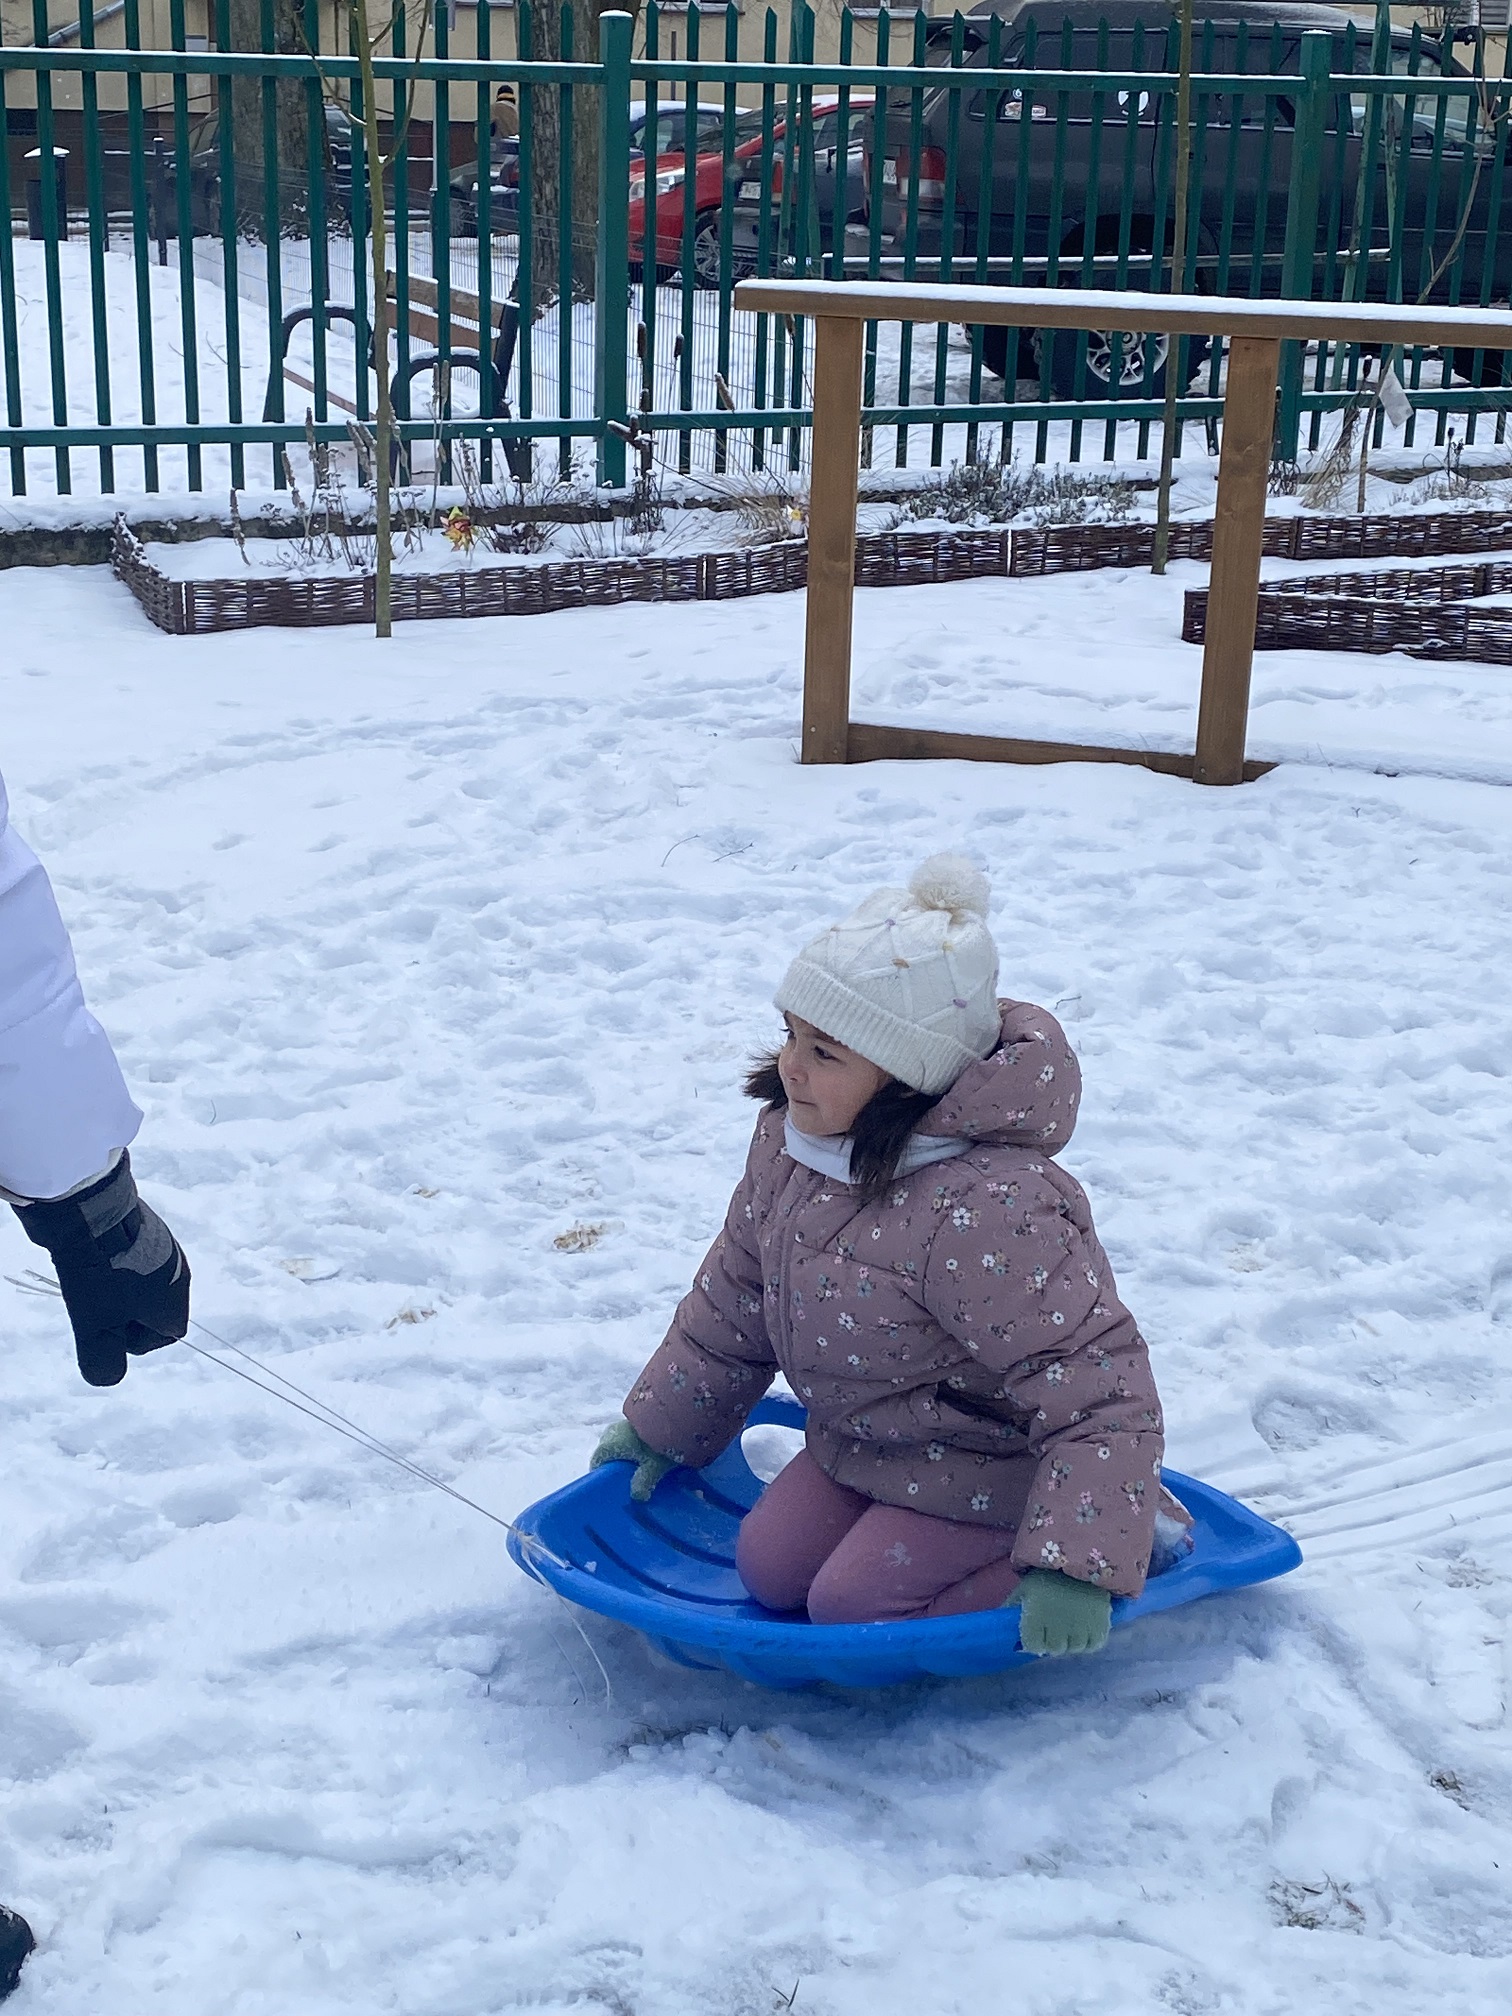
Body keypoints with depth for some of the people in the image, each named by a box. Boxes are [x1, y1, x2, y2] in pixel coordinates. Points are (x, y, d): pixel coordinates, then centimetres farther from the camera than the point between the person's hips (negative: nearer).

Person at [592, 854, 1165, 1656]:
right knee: (768, 1573, 5)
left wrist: (1073, 1565, -40)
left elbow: (1100, 1388, -35)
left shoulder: (983, 1211, -38)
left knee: (849, 1611, -12)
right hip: (859, 1439, 9)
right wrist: (664, 1426, 15)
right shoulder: (791, 1136, -10)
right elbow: (734, 1297, 7)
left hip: (984, 1463, -8)